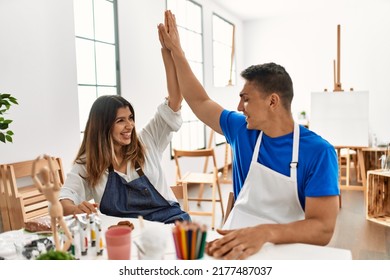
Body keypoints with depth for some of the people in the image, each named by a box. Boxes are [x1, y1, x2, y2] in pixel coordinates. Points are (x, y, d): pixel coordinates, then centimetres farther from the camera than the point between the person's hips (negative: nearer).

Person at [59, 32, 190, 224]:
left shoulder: (146, 143, 6)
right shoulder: (87, 165, 5)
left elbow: (174, 101, 0)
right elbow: (64, 201, -3)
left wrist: (167, 50, -7)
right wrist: (76, 209, -29)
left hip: (170, 223, 0)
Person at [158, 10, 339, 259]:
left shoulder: (319, 152, -12)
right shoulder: (241, 130, 2)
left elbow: (323, 229, -18)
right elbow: (199, 101, 14)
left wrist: (266, 232, -36)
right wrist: (175, 50, 15)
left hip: (286, 249, -3)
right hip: (239, 245, 3)